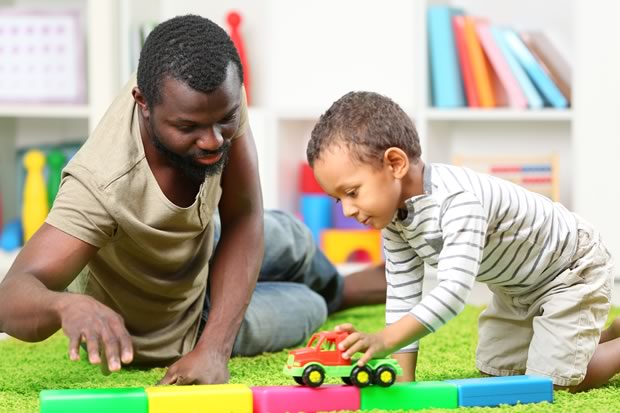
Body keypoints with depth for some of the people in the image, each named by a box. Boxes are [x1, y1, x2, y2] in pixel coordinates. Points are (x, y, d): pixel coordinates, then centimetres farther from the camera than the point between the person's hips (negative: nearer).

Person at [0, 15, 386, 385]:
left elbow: (242, 220, -26)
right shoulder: (104, 187, -48)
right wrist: (66, 304, -79)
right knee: (308, 307, 16)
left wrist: (214, 348, -36)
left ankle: (338, 288, 65)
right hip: (164, 328, -4)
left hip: (198, 245, 4)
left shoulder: (219, 94, -30)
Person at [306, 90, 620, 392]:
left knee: (556, 377, -18)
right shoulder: (394, 219, -13)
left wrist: (384, 340, -57)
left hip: (572, 266, -9)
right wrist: (402, 378, -17)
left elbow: (454, 290, -49)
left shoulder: (458, 199, -41)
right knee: (495, 369, 15)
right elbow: (402, 296, -10)